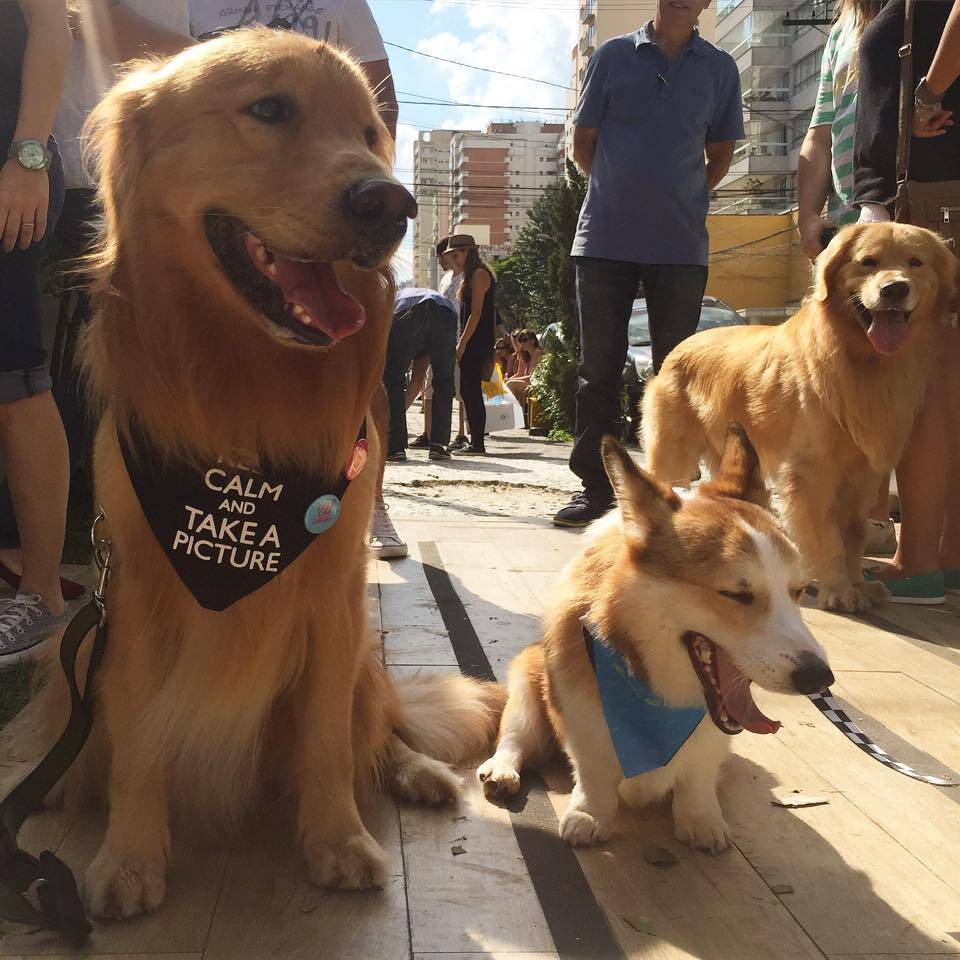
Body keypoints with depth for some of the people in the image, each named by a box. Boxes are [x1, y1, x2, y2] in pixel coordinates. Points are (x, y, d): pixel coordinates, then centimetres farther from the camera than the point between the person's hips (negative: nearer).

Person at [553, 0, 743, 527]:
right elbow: (582, 142, 11)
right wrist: (622, 192, 10)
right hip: (605, 239, 0)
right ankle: (595, 483, 10)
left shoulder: (719, 68, 10)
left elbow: (720, 156, 16)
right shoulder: (612, 56, 7)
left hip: (681, 244, 1)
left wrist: (678, 200, 9)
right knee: (598, 368, 2)